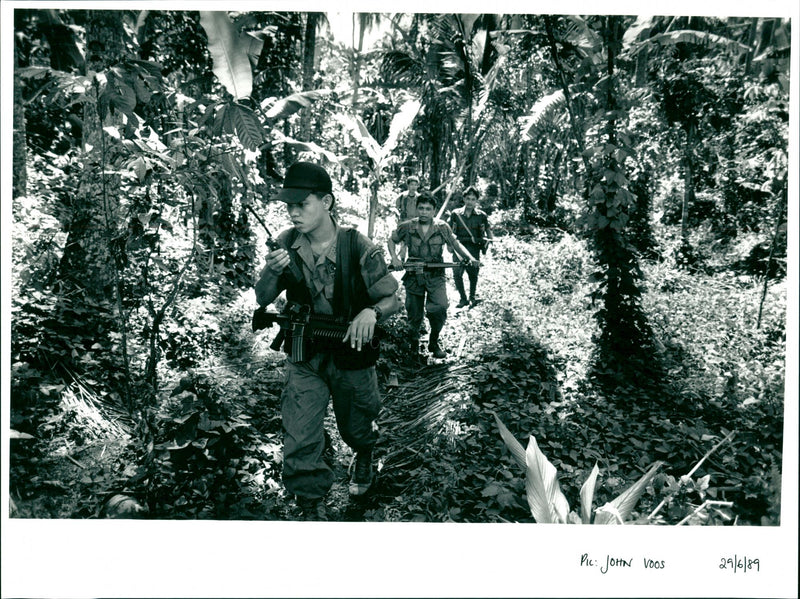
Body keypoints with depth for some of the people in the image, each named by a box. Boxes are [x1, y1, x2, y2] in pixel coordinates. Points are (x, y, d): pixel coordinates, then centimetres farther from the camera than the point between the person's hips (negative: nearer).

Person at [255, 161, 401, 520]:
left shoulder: (359, 248, -18)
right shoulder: (287, 244, -9)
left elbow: (393, 298, -11)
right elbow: (262, 299, -4)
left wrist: (371, 311, -35)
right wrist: (273, 271, -27)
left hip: (352, 354, -1)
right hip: (304, 358, 2)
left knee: (356, 428, 22)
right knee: (299, 443, -3)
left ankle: (364, 457, 59)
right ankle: (312, 508, 21)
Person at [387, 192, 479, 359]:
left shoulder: (443, 227, 0)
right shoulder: (407, 227, 0)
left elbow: (456, 245, 7)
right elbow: (391, 240, 13)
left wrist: (470, 258, -9)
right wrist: (394, 258, -3)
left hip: (436, 277, -1)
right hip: (413, 276, 1)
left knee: (439, 309, -19)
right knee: (414, 314, 8)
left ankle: (434, 342, 5)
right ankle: (414, 340, 37)